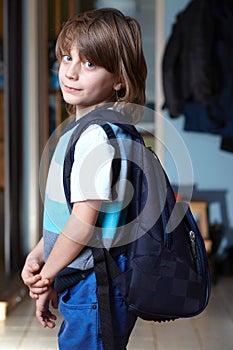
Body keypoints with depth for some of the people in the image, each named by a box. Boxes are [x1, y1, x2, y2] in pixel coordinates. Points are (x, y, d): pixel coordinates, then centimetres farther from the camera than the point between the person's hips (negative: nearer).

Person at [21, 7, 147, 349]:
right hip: (84, 285, 10)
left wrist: (47, 274, -11)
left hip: (95, 288, -10)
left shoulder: (97, 137, -21)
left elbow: (83, 221, -22)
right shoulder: (79, 130, 11)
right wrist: (38, 255, 8)